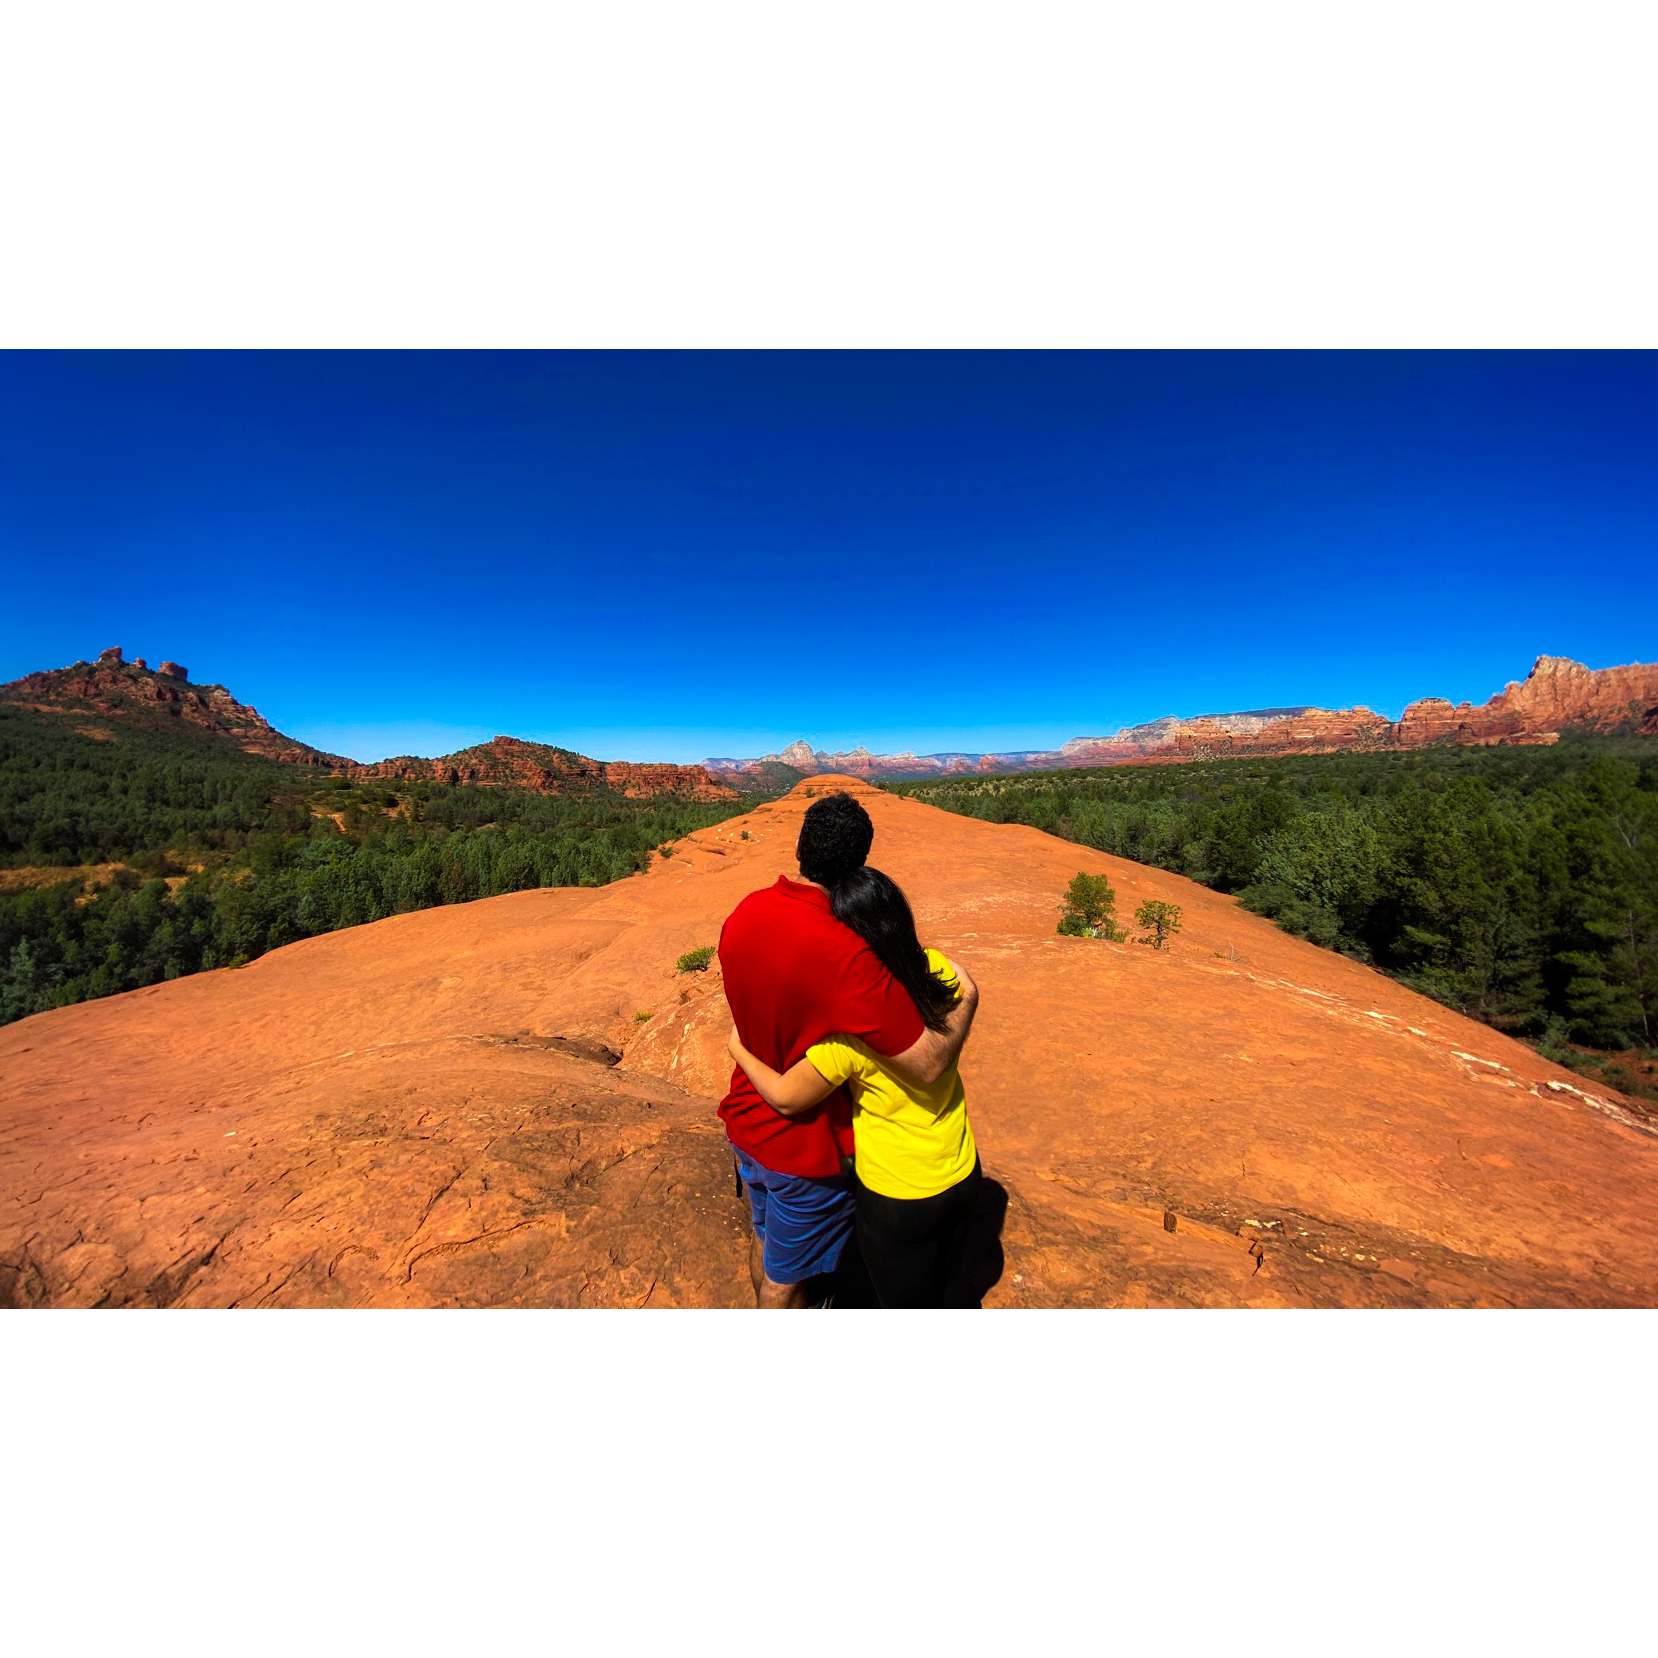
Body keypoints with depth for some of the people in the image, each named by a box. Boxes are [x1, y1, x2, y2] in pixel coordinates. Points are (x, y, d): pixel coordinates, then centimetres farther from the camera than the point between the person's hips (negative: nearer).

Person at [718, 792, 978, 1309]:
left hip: (745, 1120, 8)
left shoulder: (742, 914, -13)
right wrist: (966, 1000, -16)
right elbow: (928, 1065, -32)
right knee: (785, 1275, 19)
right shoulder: (846, 956, -38)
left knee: (765, 1237, 32)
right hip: (803, 1149, -8)